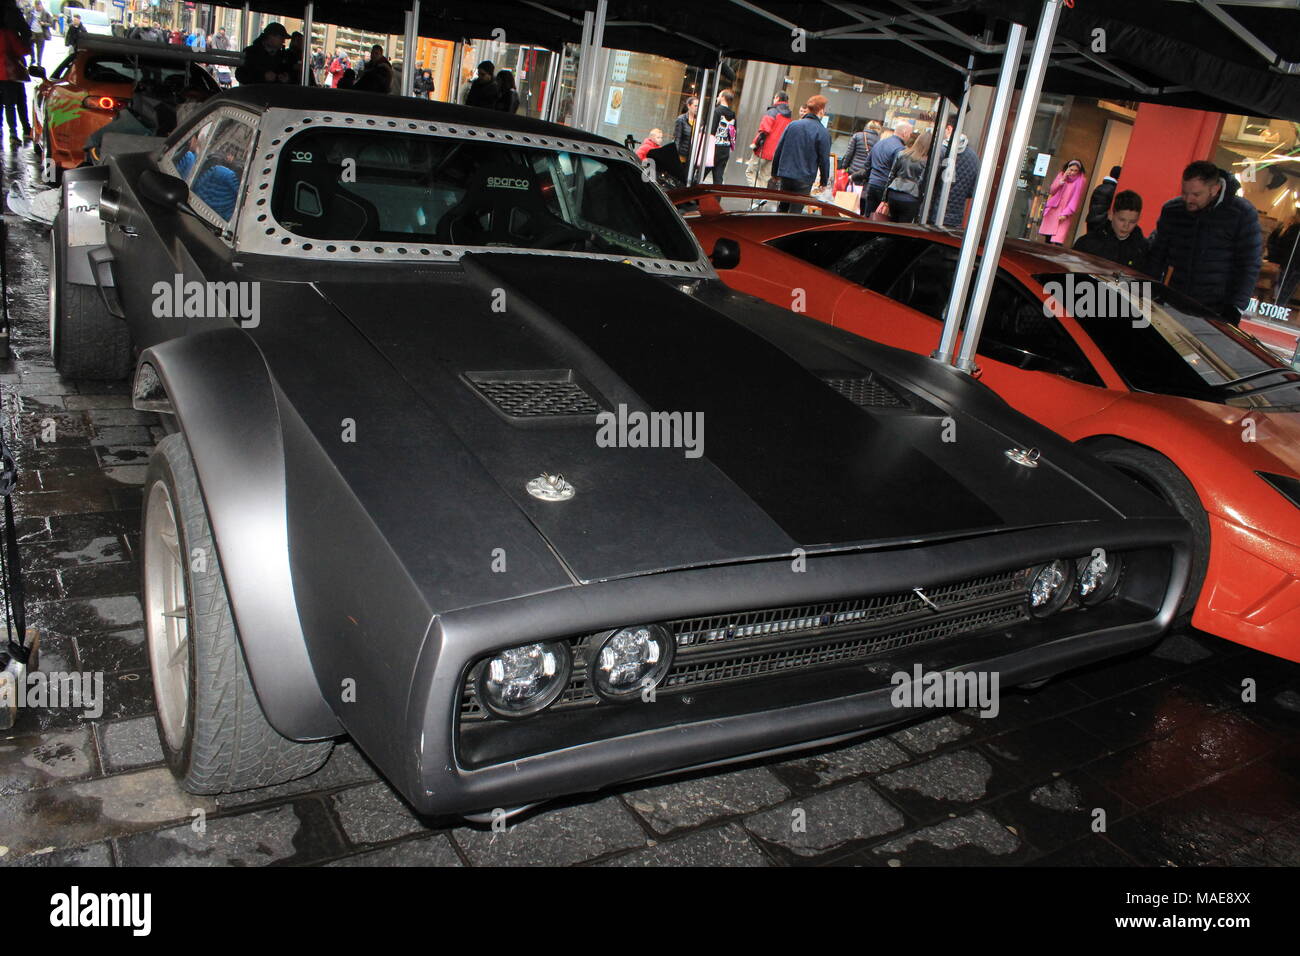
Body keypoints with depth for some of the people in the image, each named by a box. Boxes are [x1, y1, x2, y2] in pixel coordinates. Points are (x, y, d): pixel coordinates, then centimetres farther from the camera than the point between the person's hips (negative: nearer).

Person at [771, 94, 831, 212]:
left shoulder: (792, 125, 4)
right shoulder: (823, 132, -8)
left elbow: (778, 150, 7)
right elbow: (824, 160, -5)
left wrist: (775, 172, 16)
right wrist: (824, 182, 6)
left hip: (785, 175, 4)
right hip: (804, 180, -4)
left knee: (783, 206, 18)